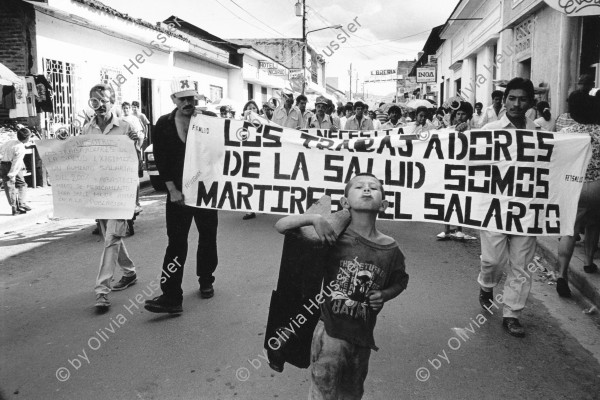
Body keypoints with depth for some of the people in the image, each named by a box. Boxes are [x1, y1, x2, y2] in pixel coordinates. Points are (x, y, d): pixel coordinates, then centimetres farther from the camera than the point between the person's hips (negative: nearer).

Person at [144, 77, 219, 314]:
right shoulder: (163, 124, 2)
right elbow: (161, 160, -1)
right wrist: (172, 189, -9)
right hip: (177, 192, 0)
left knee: (208, 237, 11)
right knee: (176, 242, -4)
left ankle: (206, 281, 31)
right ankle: (171, 296, -3)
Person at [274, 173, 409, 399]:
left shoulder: (390, 249, -5)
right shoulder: (336, 236, -15)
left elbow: (400, 281, 14)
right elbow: (280, 226, -16)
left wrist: (384, 295, -6)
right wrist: (314, 218, -30)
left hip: (363, 335, 4)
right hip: (330, 330, -4)